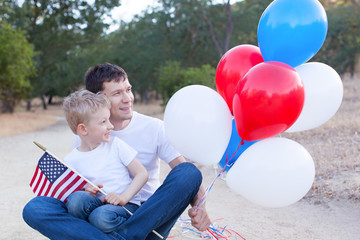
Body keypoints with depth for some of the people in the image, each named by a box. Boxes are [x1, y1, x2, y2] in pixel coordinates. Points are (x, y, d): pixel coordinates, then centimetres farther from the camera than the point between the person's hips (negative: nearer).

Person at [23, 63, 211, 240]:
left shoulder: (154, 128, 0)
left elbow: (186, 171, -4)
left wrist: (199, 207, -25)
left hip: (148, 220, -1)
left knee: (189, 172, -26)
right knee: (33, 209, -22)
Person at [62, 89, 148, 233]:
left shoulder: (115, 145, 2)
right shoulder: (71, 161, 3)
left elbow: (142, 174, 0)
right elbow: (67, 192, 10)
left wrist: (123, 198, -15)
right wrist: (84, 192, -12)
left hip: (126, 205, -2)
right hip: (96, 204, 2)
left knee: (101, 216, -35)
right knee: (76, 199, -30)